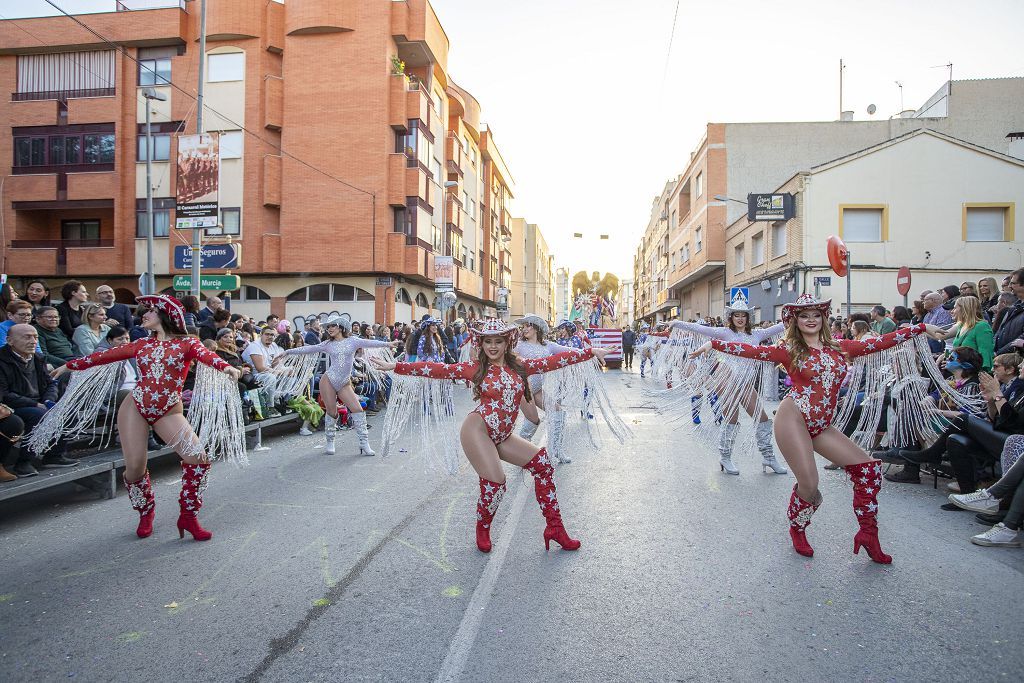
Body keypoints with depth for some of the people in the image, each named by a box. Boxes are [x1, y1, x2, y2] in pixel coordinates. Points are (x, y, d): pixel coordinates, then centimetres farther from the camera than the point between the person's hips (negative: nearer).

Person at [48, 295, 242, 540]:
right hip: (135, 407, 3)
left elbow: (206, 355, -20)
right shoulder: (142, 344, 14)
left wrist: (225, 367, -40)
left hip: (168, 411, -3)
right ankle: (145, 513, 27)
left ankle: (188, 516, 0)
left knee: (198, 458, -18)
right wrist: (71, 365, 25)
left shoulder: (187, 343, 1)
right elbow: (107, 354, 21)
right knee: (134, 467, -2)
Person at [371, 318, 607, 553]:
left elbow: (555, 360, 6)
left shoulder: (520, 366, 7)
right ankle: (482, 531, 19)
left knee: (542, 463, -2)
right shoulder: (475, 368, -3)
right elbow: (437, 370, -8)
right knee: (495, 484, -13)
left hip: (502, 436, 5)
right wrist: (394, 366, -13)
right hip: (478, 431, -5)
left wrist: (591, 352, 4)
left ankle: (555, 527, 9)